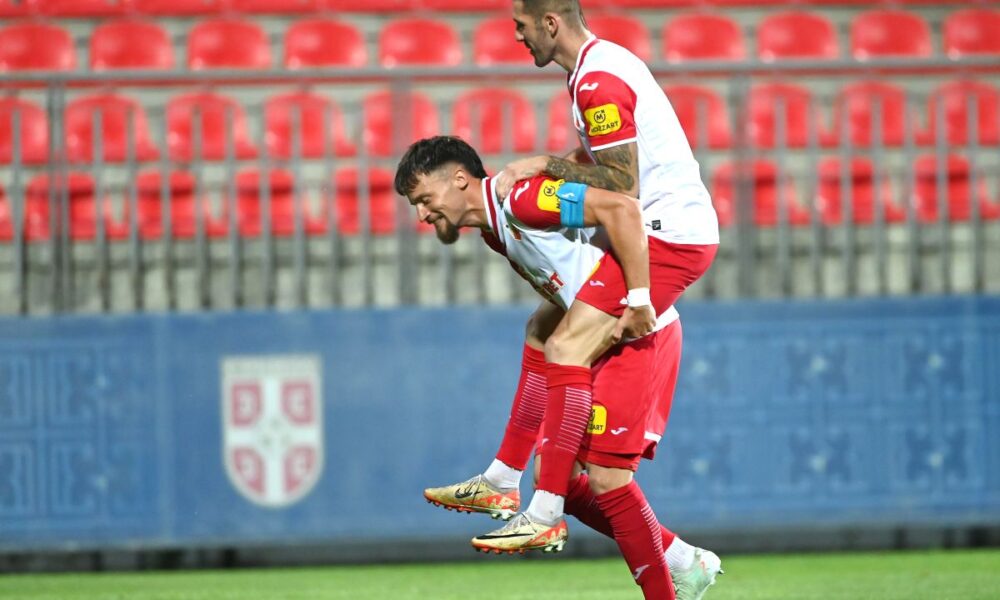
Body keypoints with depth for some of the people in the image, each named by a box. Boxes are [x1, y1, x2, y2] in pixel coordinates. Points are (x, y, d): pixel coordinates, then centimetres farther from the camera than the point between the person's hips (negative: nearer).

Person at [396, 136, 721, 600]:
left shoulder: (518, 199, -17)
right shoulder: (495, 232, 14)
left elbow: (621, 209, -25)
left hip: (642, 334, -10)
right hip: (605, 342, 10)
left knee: (606, 477, -13)